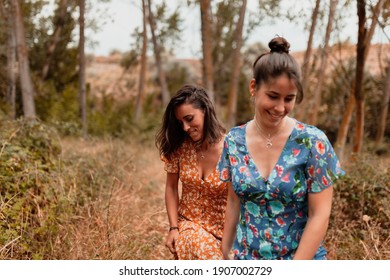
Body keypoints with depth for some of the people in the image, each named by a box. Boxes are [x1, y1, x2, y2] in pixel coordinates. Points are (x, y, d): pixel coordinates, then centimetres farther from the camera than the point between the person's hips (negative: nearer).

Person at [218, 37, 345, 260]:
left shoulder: (312, 142, -15)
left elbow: (320, 215, -14)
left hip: (303, 259, -2)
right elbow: (234, 201, 5)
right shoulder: (234, 141, -5)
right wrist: (226, 250, 8)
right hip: (246, 258, 3)